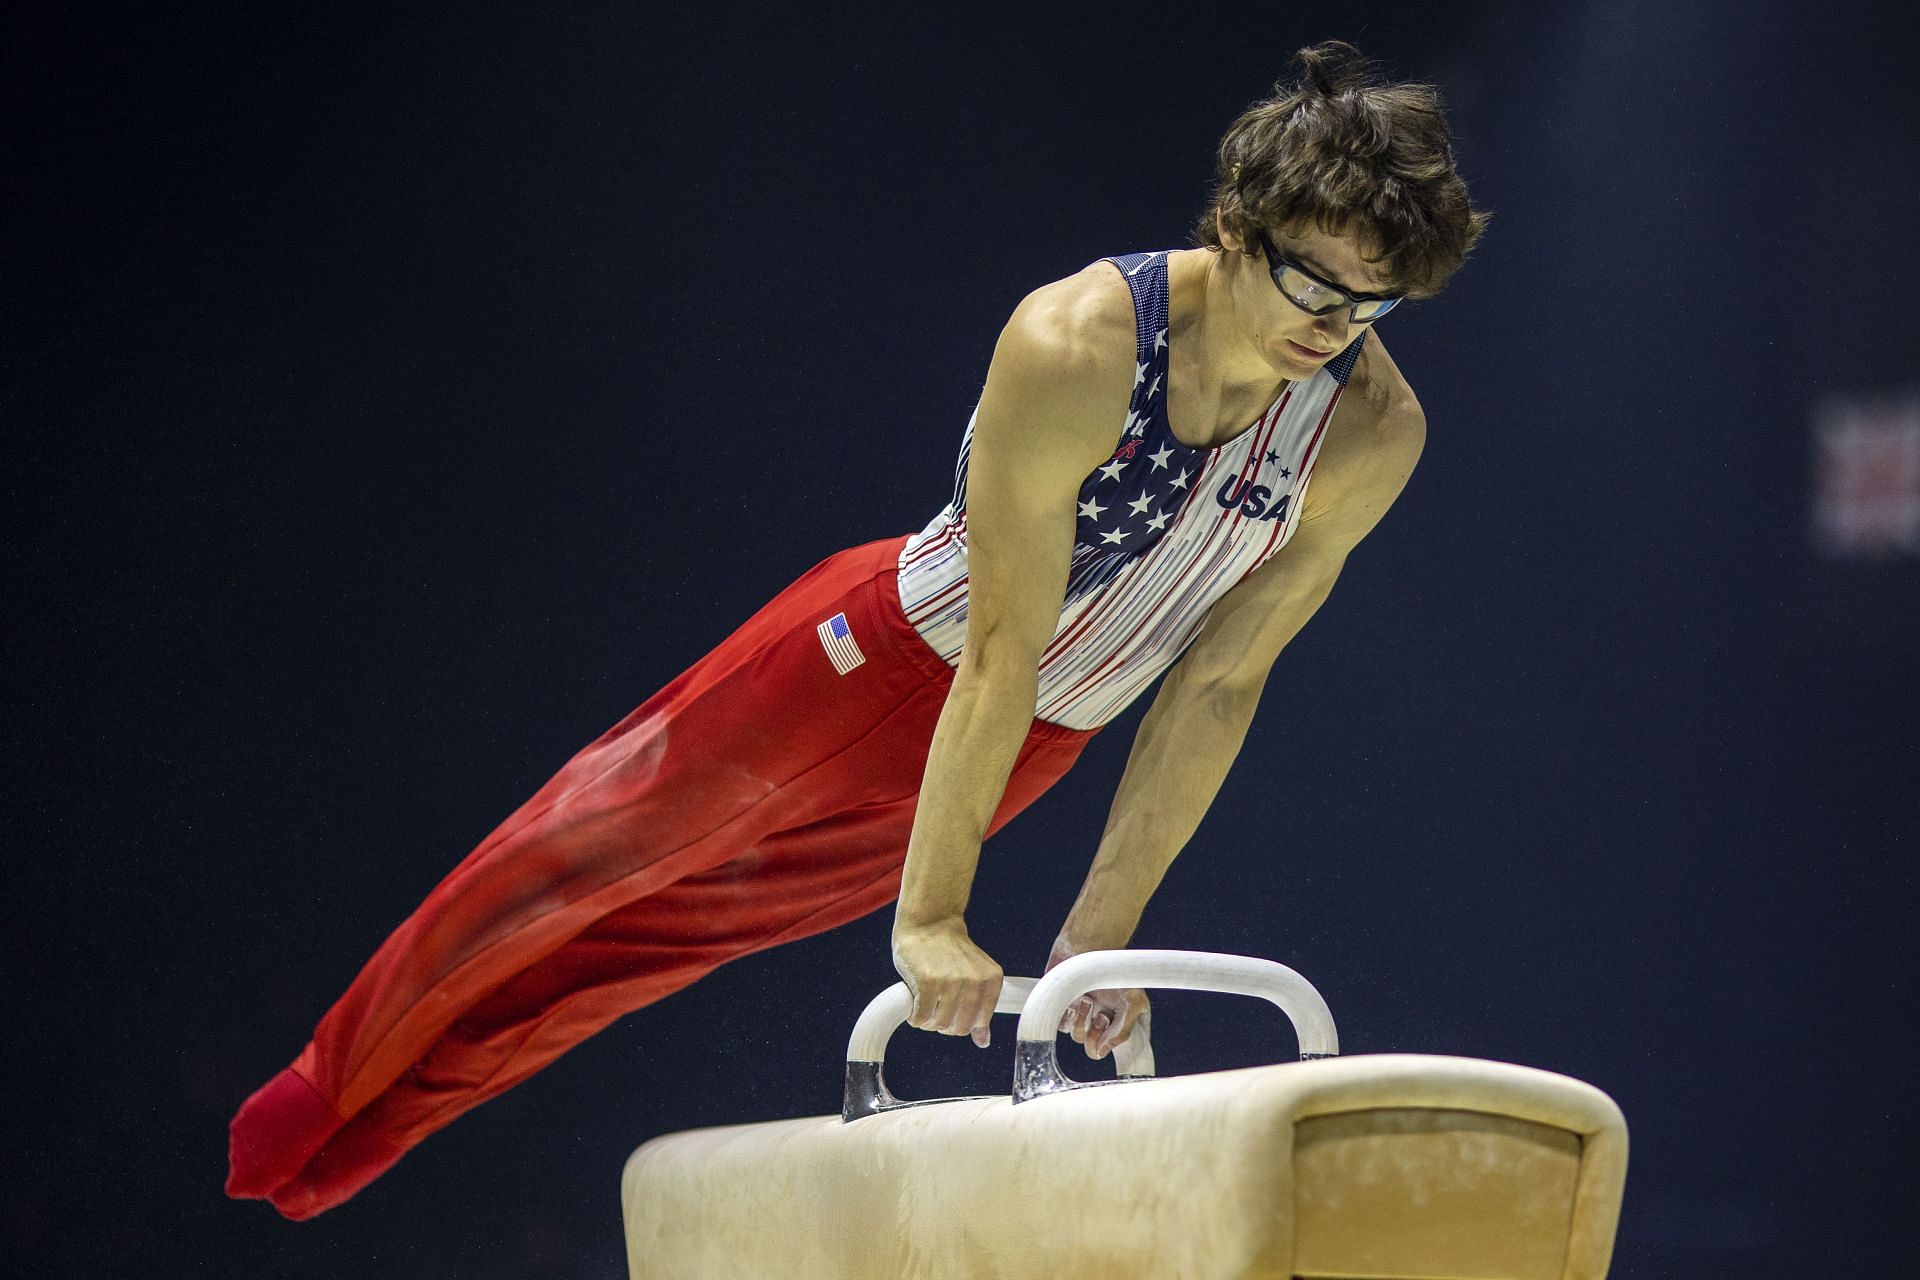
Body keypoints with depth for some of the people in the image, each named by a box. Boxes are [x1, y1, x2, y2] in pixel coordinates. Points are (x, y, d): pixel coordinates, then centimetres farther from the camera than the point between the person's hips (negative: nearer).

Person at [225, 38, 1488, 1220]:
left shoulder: (1373, 431, -22)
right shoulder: (1076, 346, -34)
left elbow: (1219, 687, -15)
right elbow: (1000, 650, -32)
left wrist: (1101, 932, -13)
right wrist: (932, 916, -29)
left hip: (1034, 745, 4)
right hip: (890, 652, -4)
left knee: (689, 918, 18)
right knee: (593, 847, 9)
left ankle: (351, 1146, 38)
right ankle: (339, 1079, 36)